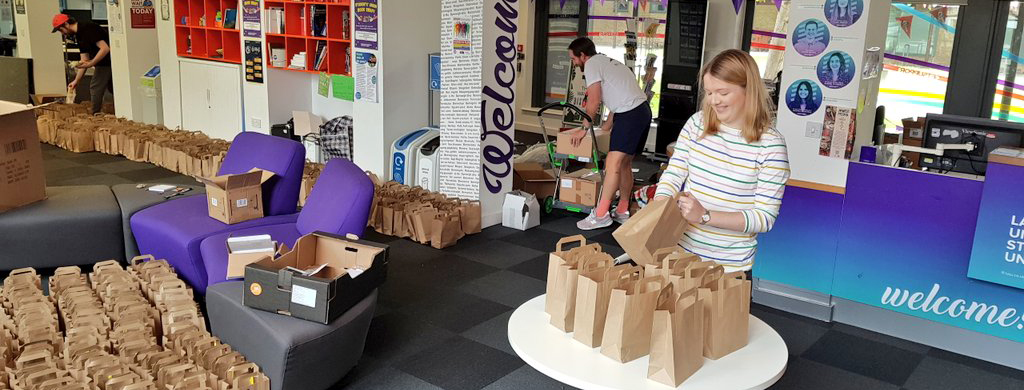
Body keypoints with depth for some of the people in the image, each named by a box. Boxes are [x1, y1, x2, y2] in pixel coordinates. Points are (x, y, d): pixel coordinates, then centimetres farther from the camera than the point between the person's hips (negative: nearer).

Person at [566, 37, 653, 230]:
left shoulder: (592, 64, -3)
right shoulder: (608, 62, 26)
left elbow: (594, 101, -9)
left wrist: (584, 129, 0)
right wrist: (606, 126, 31)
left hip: (630, 114, -10)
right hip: (643, 110, 10)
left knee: (613, 163, -13)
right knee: (625, 163, 15)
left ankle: (601, 214, -15)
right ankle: (622, 211, 20)